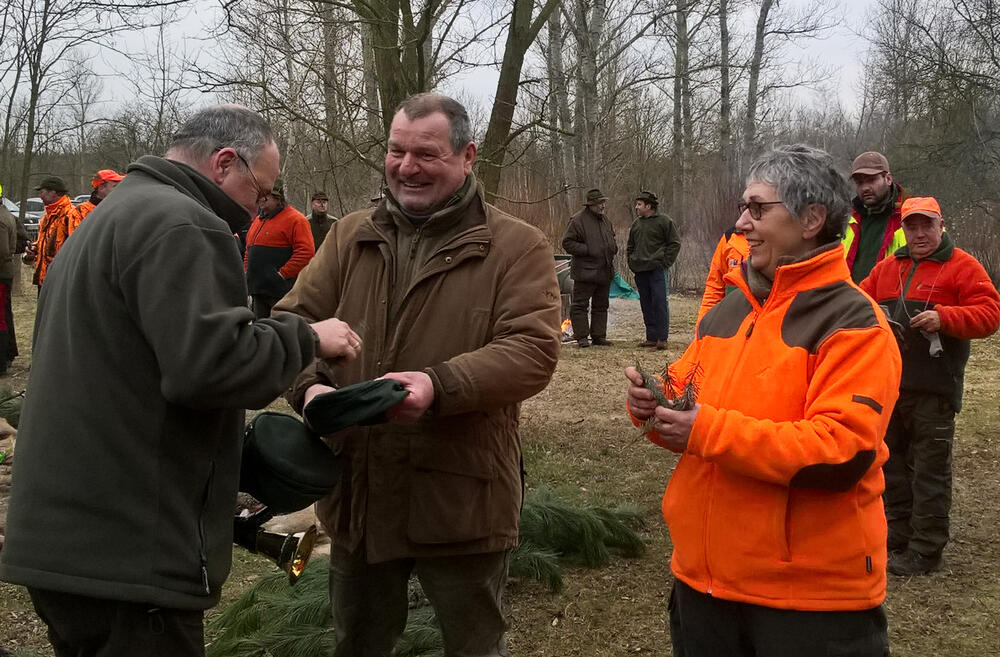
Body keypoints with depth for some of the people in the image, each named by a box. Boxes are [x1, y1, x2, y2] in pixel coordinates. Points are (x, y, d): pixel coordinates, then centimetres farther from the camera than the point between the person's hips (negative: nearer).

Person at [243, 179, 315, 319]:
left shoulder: (295, 219, -8)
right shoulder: (258, 220, 20)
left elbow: (306, 251, -18)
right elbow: (249, 252, 30)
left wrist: (283, 274, -18)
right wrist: (246, 273, 14)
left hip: (281, 290, -9)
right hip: (259, 289, 9)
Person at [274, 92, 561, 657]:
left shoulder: (517, 246, -6)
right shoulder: (351, 236, 7)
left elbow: (533, 350, -16)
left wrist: (439, 385, -31)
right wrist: (310, 385, -18)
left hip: (462, 499, -4)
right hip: (357, 492, 4)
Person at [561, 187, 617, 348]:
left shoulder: (605, 220, 14)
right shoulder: (578, 220, -10)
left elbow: (612, 238, 30)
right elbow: (567, 243, -12)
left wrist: (614, 247, 8)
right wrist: (587, 250, -17)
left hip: (605, 271, 7)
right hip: (585, 271, -7)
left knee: (601, 305, 11)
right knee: (580, 304, -6)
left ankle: (599, 336, 19)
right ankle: (582, 337, 0)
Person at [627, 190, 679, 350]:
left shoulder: (664, 221, -3)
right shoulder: (636, 223, 16)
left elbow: (675, 243, -3)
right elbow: (630, 246, 26)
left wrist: (665, 262, -9)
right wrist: (631, 263, 13)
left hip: (657, 269, -6)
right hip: (640, 271, 6)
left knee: (660, 302, -9)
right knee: (646, 305, 8)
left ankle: (662, 338, -6)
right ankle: (651, 337, 13)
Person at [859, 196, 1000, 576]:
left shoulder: (962, 267, -3)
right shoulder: (888, 268, 14)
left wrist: (944, 317, -25)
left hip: (932, 389, -6)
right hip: (889, 384, 6)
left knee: (930, 470, -2)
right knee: (892, 463, 14)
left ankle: (926, 551, 5)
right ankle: (897, 537, 28)